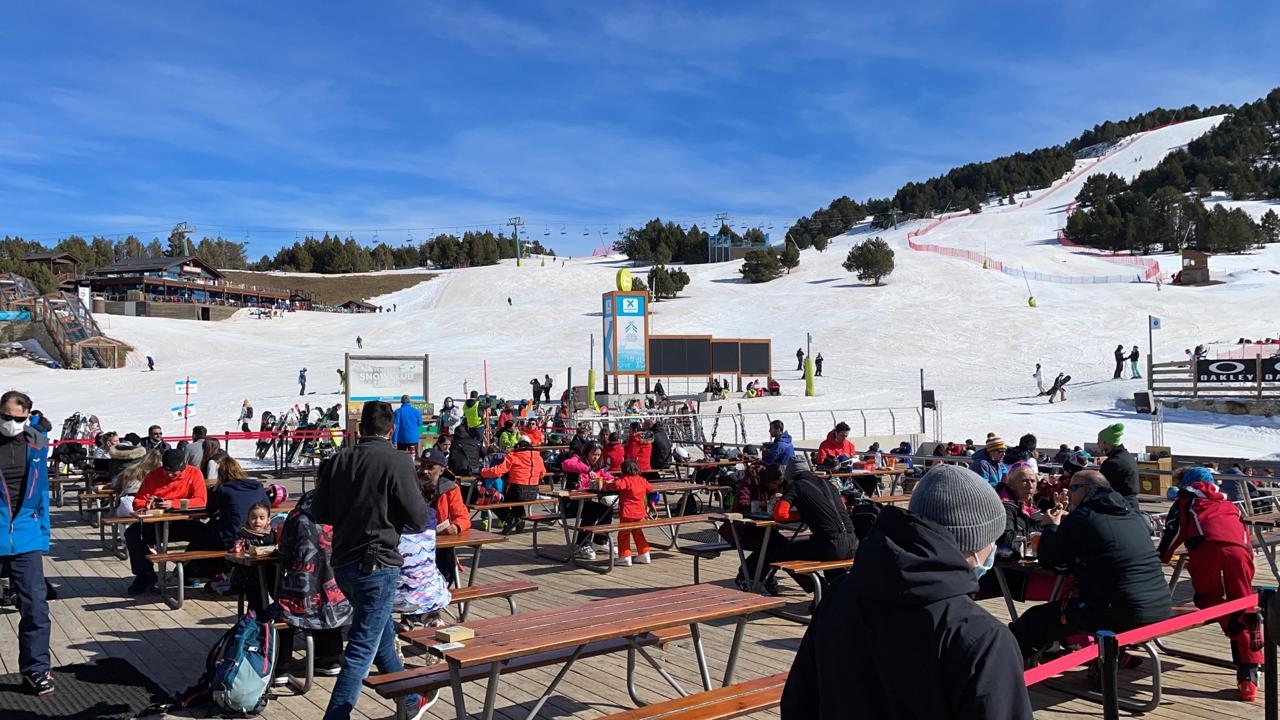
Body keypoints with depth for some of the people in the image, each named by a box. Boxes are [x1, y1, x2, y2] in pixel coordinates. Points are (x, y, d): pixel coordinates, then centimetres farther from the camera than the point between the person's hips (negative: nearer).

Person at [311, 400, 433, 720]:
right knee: (362, 651, 0)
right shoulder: (397, 461, -14)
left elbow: (319, 514, 7)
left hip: (342, 563, 7)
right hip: (377, 564, -7)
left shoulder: (337, 460, 2)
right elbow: (419, 519, -12)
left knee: (383, 636, 22)